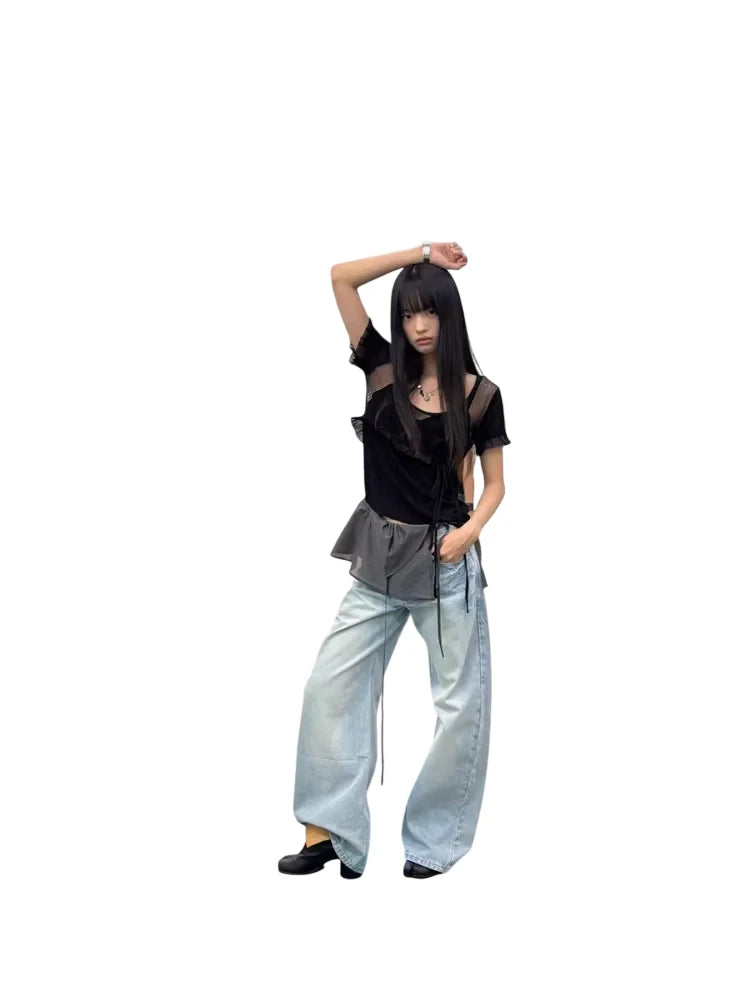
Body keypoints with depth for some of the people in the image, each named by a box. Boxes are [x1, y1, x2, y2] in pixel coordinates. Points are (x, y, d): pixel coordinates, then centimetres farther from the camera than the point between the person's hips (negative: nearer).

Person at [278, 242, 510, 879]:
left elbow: (494, 484, 3)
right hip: (380, 555, 2)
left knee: (460, 702, 4)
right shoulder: (384, 371, 1)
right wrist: (421, 253, -5)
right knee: (331, 685, -2)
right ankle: (328, 830, 4)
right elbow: (341, 278, -4)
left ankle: (436, 839, 18)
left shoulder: (480, 394, -3)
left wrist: (470, 530, -16)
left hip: (446, 560, -2)